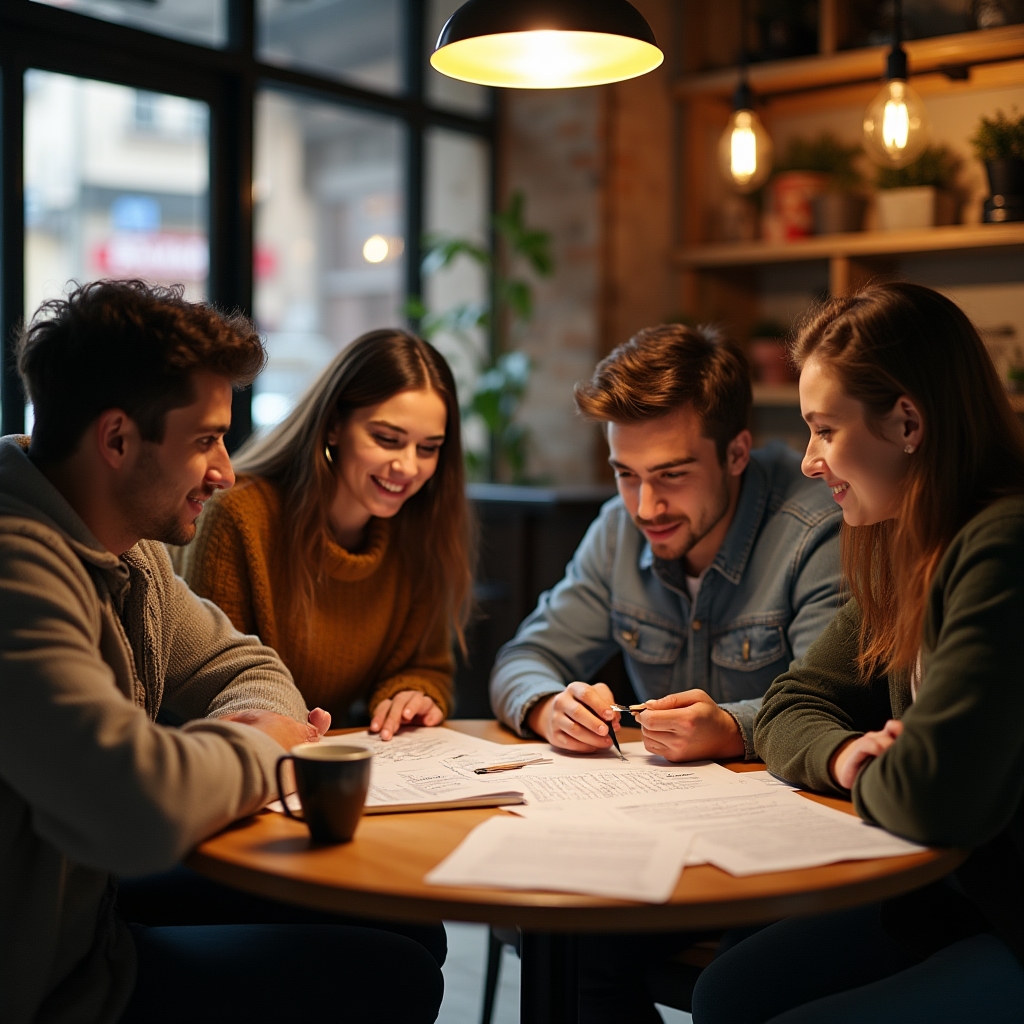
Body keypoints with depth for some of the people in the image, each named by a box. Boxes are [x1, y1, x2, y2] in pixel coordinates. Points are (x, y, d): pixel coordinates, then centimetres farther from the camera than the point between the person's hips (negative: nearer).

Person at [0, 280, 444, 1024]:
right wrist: (259, 749, -19)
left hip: (90, 922, 9)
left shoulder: (129, 546, 4)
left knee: (405, 930, 11)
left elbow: (239, 664, 17)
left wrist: (251, 723, -8)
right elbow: (141, 807, -41)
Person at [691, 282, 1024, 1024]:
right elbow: (791, 706, 13)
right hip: (953, 898, 8)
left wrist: (869, 779, -8)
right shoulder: (910, 550, 6)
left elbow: (933, 796, -32)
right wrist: (843, 754, -11)